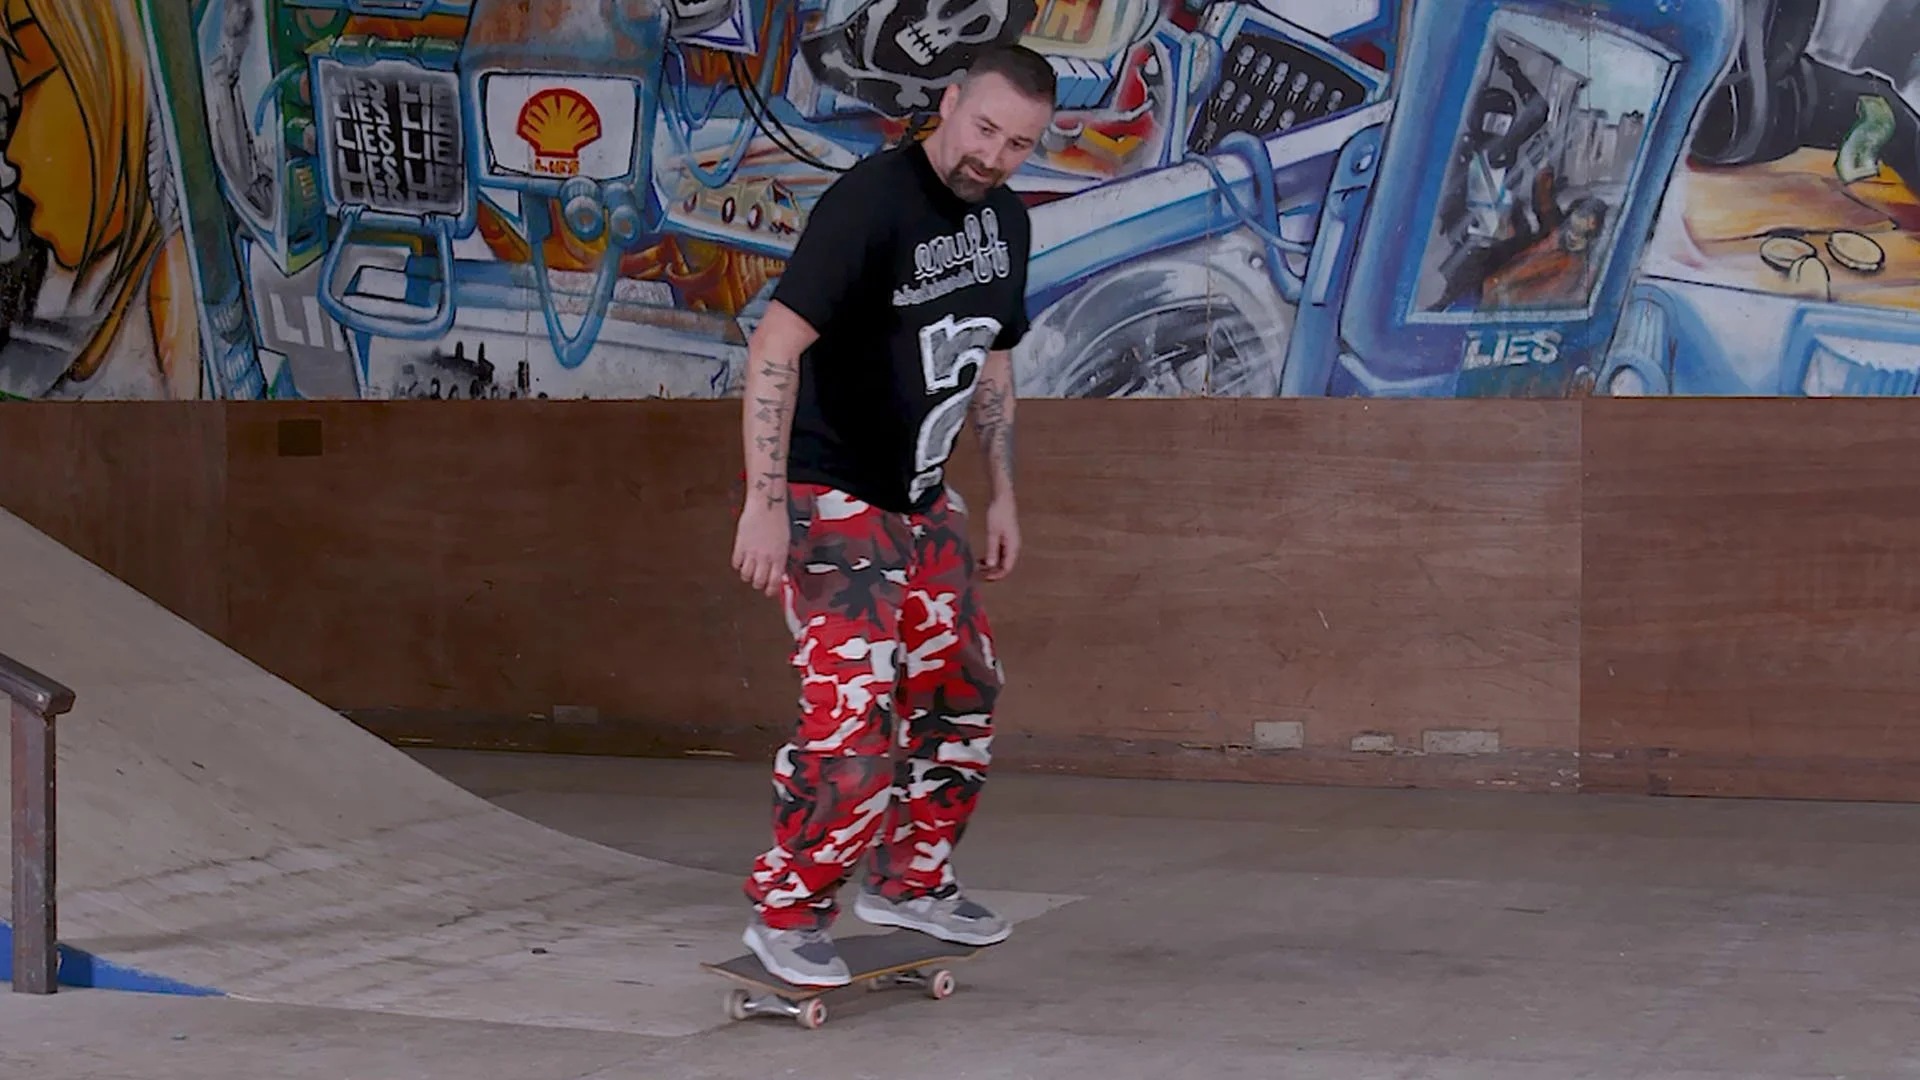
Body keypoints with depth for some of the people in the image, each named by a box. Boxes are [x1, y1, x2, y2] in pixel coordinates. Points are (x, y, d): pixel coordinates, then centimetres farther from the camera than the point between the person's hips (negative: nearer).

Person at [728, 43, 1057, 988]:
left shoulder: (1004, 221, 6)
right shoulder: (869, 202, -21)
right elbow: (776, 344, -28)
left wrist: (1001, 495, 16)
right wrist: (765, 502, -33)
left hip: (923, 496, 9)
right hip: (832, 493, -9)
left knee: (961, 692, 13)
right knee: (856, 708, -16)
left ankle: (909, 880, 29)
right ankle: (786, 912, -2)